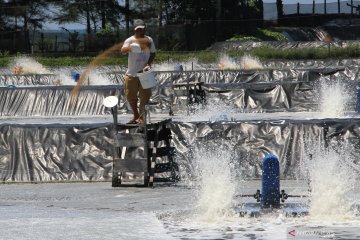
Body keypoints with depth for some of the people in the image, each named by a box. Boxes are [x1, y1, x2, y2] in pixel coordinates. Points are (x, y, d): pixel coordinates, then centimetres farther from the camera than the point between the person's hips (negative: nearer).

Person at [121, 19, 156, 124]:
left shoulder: (148, 40, 3)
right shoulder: (130, 40, -4)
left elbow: (153, 53, 9)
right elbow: (122, 50, -21)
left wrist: (148, 64, -10)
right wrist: (129, 48, -44)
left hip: (144, 73, 0)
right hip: (132, 73, 0)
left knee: (145, 96, -3)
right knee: (130, 96, 5)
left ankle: (141, 117, 6)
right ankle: (135, 115, 25)